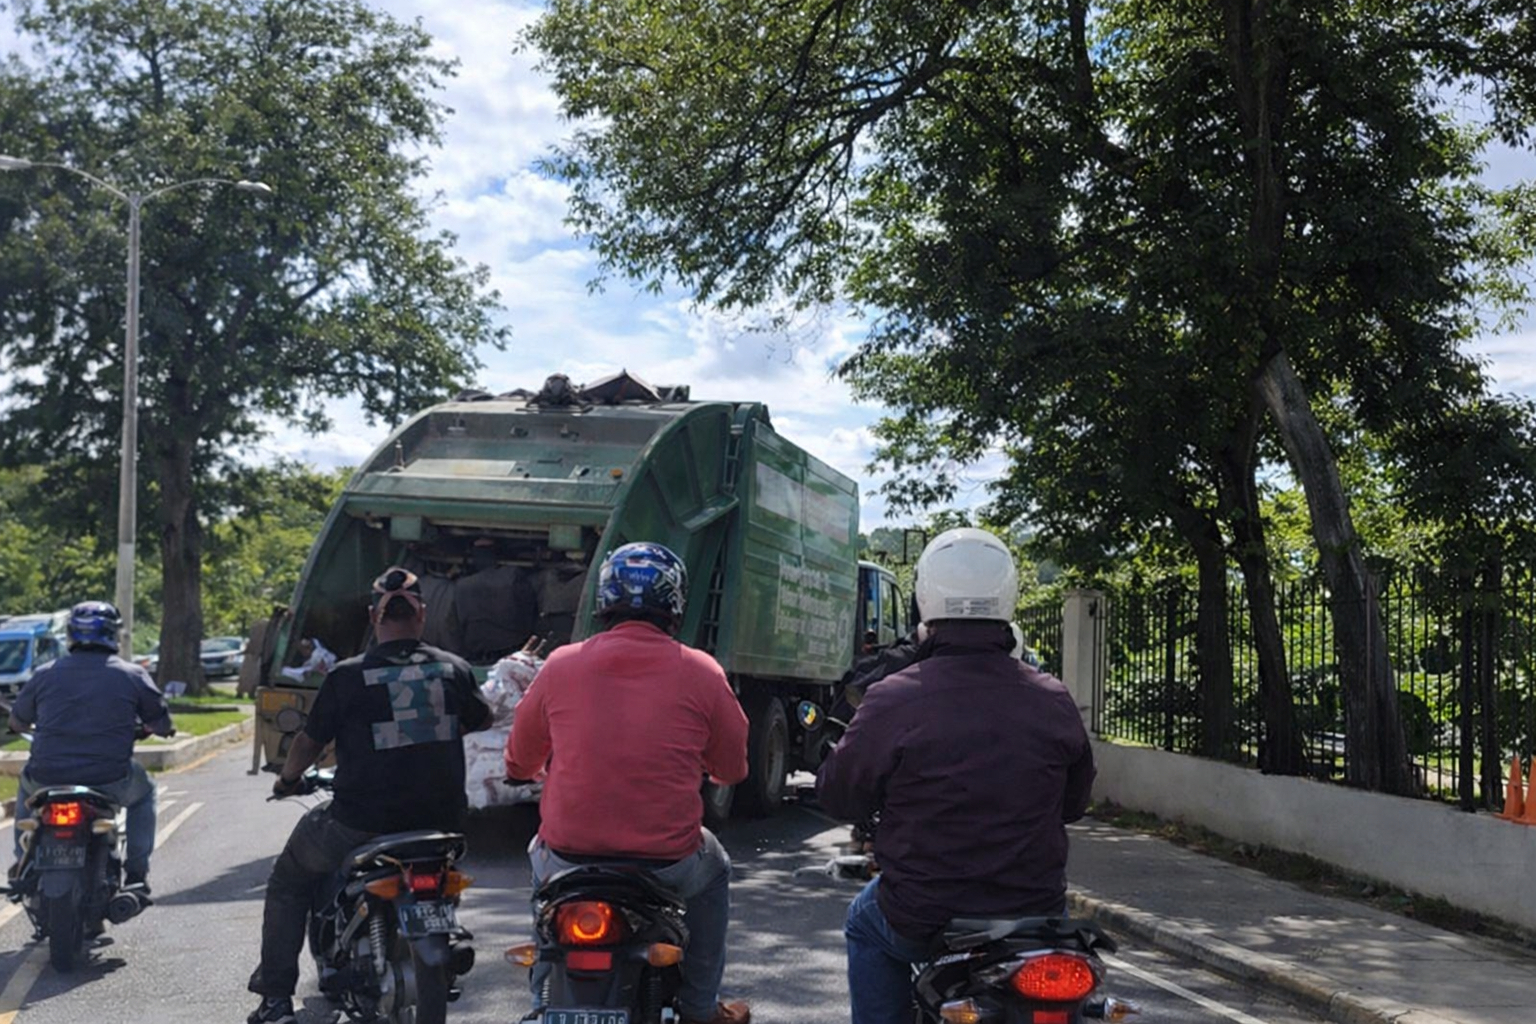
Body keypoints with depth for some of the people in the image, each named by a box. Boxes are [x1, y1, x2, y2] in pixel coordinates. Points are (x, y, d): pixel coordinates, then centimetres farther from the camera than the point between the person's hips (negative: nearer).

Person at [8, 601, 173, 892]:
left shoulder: (45, 674, 4)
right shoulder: (132, 675, -1)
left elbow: (17, 722, 18)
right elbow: (163, 726, 6)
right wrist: (142, 727, 30)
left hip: (47, 781, 2)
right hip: (109, 784, -2)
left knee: (26, 788, 37)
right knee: (143, 793, 31)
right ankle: (137, 873, 22)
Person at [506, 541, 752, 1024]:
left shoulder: (561, 665, -1)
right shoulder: (701, 673, -4)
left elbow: (519, 763, 10)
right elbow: (732, 770, 7)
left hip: (568, 855, 1)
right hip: (667, 864, -1)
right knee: (712, 867, 33)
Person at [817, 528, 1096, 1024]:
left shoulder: (892, 701, -18)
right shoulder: (1054, 702, -7)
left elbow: (838, 797, -5)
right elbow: (1073, 804, 8)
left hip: (923, 924, -2)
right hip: (1035, 913, 2)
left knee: (865, 927, 31)